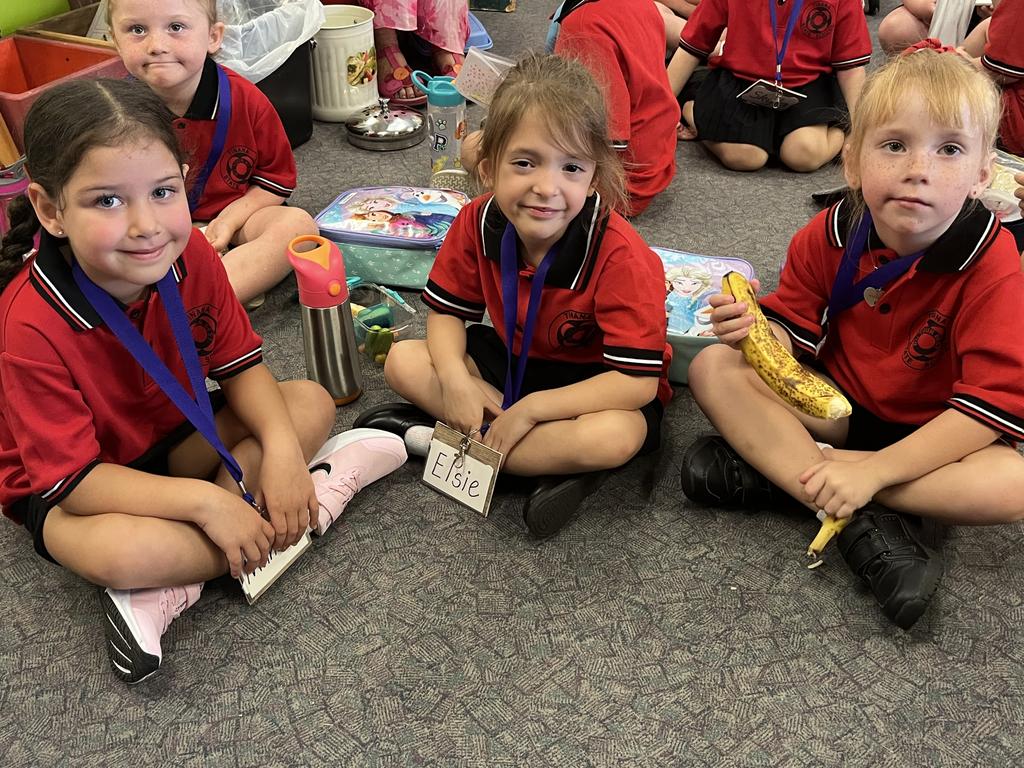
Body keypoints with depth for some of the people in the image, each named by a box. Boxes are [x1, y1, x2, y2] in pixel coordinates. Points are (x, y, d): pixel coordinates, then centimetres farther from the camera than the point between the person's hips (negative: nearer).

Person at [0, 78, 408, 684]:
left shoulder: (190, 255, -18)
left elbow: (241, 366, -8)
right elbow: (74, 478, -28)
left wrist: (281, 448, -25)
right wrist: (203, 502, -37)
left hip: (174, 432, 6)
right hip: (63, 488, -6)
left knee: (312, 402, -8)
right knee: (117, 553, -38)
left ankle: (172, 588, -17)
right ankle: (321, 493, -17)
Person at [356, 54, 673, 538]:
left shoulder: (620, 257, -30)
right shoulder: (479, 222, -16)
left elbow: (638, 382, -30)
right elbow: (447, 310, -2)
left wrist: (530, 408, -30)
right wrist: (456, 379, -23)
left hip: (592, 384, -5)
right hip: (513, 361, 5)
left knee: (615, 437, -38)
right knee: (403, 362, -10)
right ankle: (554, 458, -17)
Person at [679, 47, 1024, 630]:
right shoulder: (828, 237, -12)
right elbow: (796, 338, -4)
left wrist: (874, 471, -32)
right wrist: (760, 331, -30)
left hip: (931, 432, -2)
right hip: (833, 403, 3)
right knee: (714, 367, -18)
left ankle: (775, 466, -28)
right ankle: (868, 525, -26)